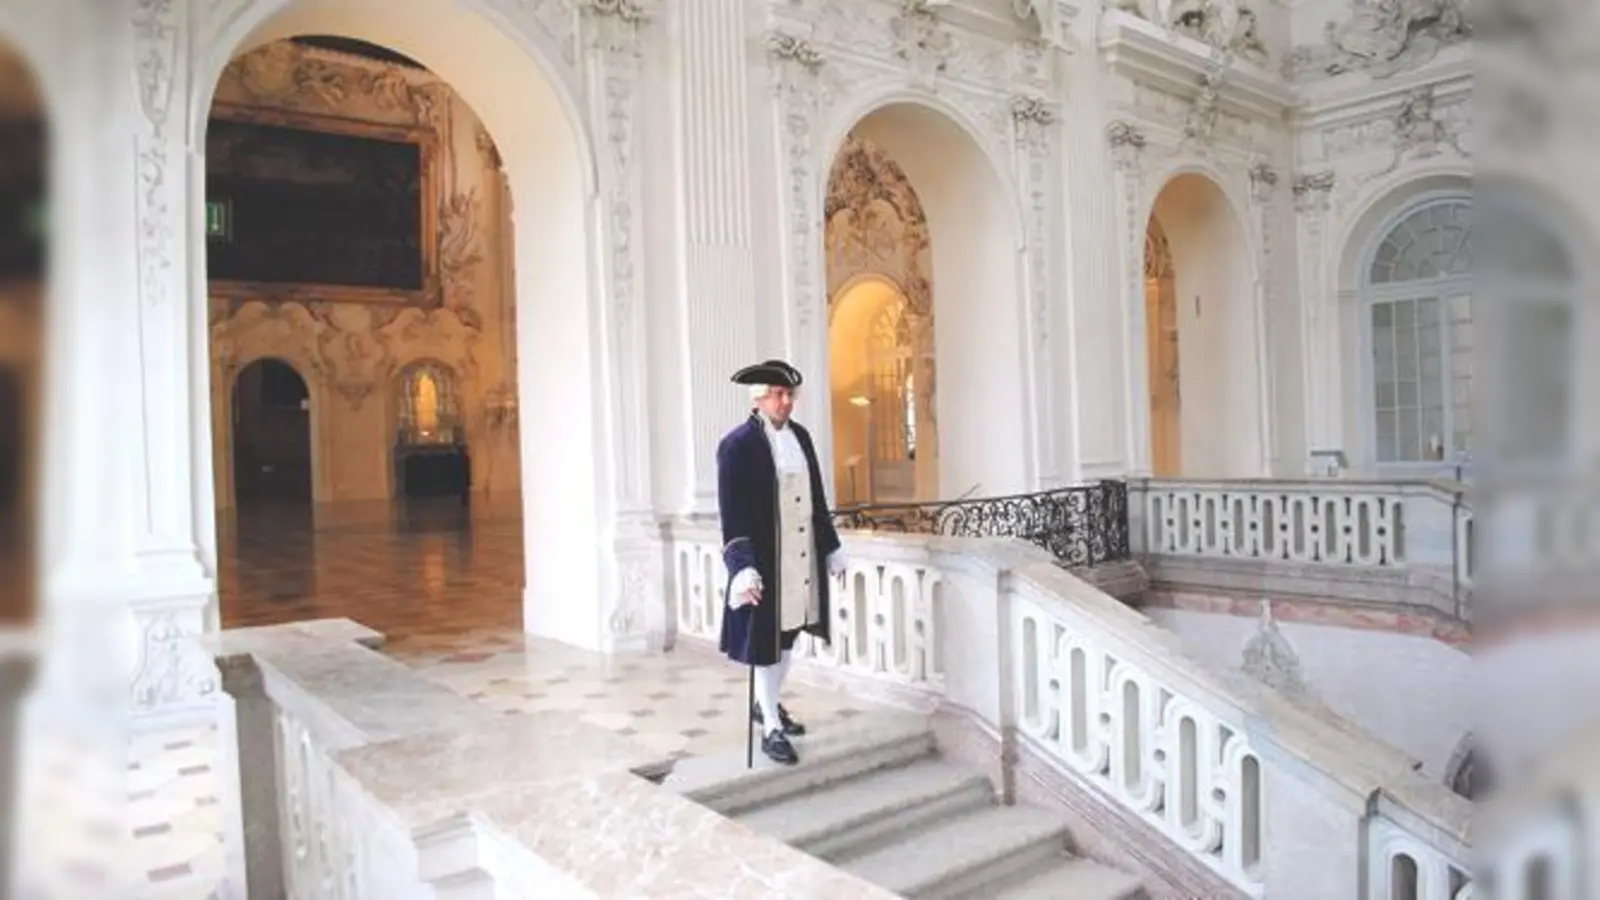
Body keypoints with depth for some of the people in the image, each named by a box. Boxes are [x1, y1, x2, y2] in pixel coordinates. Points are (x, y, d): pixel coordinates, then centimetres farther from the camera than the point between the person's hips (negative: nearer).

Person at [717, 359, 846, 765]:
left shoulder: (800, 436, 7)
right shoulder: (738, 444, -13)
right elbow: (733, 514, -17)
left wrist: (832, 547, 14)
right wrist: (742, 567, -24)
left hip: (803, 558, 7)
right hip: (765, 562, -7)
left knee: (788, 635, 18)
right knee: (767, 641, 4)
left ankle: (767, 704, 38)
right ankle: (771, 729, 17)